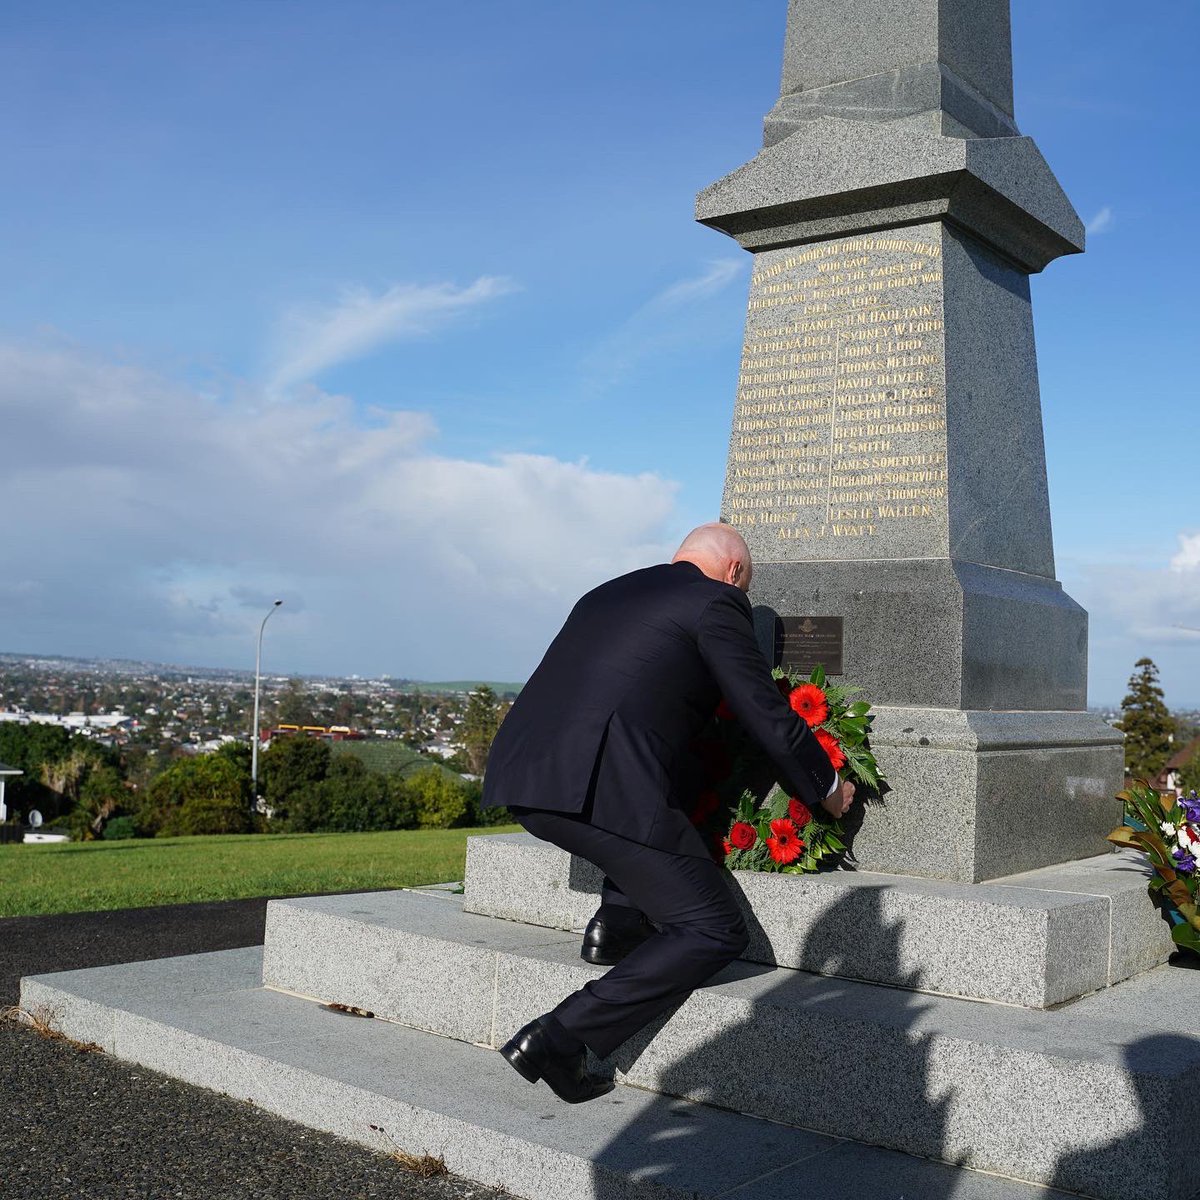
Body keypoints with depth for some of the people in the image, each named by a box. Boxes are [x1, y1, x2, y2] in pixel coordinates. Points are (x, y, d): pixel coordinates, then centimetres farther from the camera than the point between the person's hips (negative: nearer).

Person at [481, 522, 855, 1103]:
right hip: (602, 789, -8)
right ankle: (559, 1040, -5)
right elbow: (768, 717, 4)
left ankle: (616, 922, 21)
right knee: (715, 932, 3)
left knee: (682, 783, 33)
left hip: (521, 778, 8)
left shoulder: (606, 594, 27)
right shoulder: (716, 602, 6)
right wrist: (828, 787, 22)